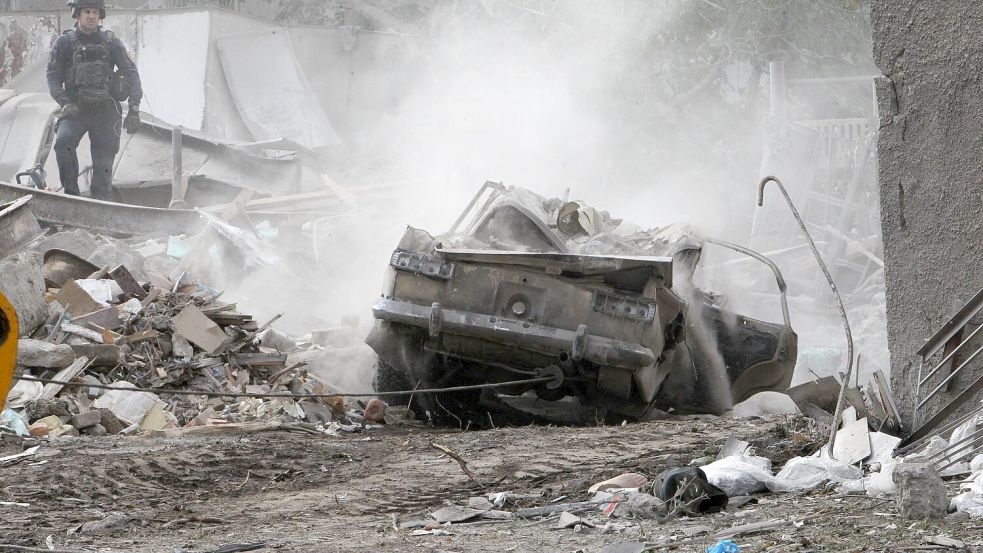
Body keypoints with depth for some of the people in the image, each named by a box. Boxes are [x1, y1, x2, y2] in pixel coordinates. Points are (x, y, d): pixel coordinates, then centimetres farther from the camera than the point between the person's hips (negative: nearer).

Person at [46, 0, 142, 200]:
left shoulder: (111, 42, 6)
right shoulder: (64, 43, 4)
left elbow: (131, 73, 3)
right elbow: (53, 78, 1)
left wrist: (134, 109, -9)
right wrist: (65, 103, -18)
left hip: (105, 110, 1)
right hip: (76, 109, -1)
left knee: (103, 165, -3)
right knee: (63, 142, -29)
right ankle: (71, 193, -17)